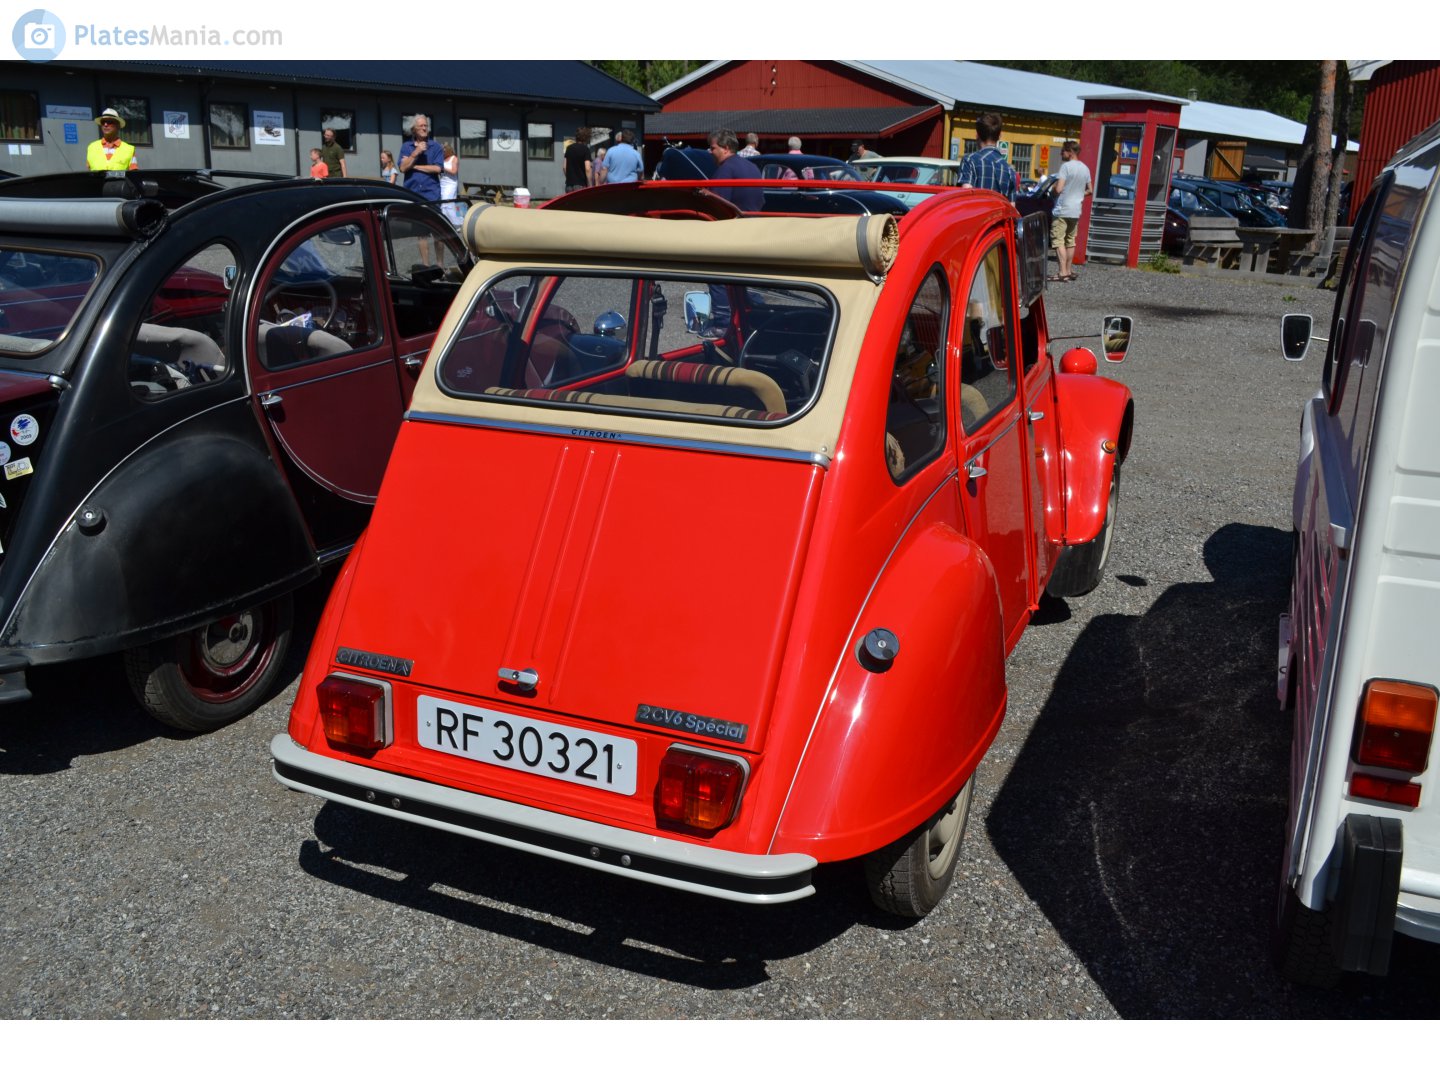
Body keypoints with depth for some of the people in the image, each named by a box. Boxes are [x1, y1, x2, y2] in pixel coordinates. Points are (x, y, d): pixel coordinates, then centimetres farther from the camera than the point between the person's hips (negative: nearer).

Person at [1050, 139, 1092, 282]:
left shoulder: (1066, 166, -14)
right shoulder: (1085, 168, 10)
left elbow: (1058, 189, -19)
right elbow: (1089, 190, 18)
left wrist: (1054, 186, 1)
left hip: (1062, 210, -8)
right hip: (1076, 211, 8)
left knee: (1058, 241, -8)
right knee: (1070, 241, 16)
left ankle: (1063, 273, -16)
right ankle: (1069, 271, 20)